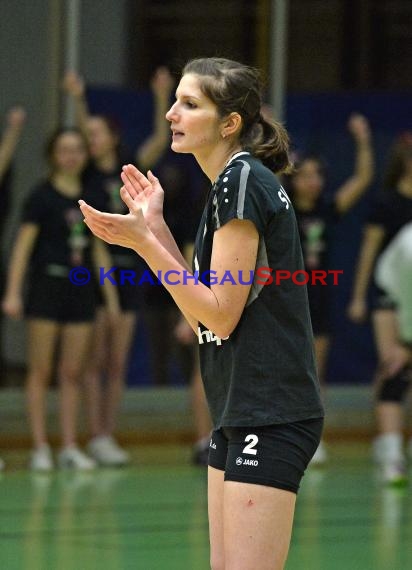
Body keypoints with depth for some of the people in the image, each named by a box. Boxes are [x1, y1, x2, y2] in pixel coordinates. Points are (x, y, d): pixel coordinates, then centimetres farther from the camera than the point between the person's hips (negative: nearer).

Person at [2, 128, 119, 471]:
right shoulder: (43, 196, -4)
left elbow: (99, 250, 16)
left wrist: (111, 296, 13)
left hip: (81, 289, 5)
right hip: (47, 286, -5)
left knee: (73, 374, 6)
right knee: (41, 371, -1)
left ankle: (70, 447, 10)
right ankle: (40, 448, 1)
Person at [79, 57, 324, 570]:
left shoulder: (242, 181, -14)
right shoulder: (231, 184, 16)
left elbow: (221, 314, -16)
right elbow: (204, 315, 17)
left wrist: (143, 241, -18)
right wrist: (155, 227, 15)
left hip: (271, 417, -10)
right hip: (238, 414, 10)